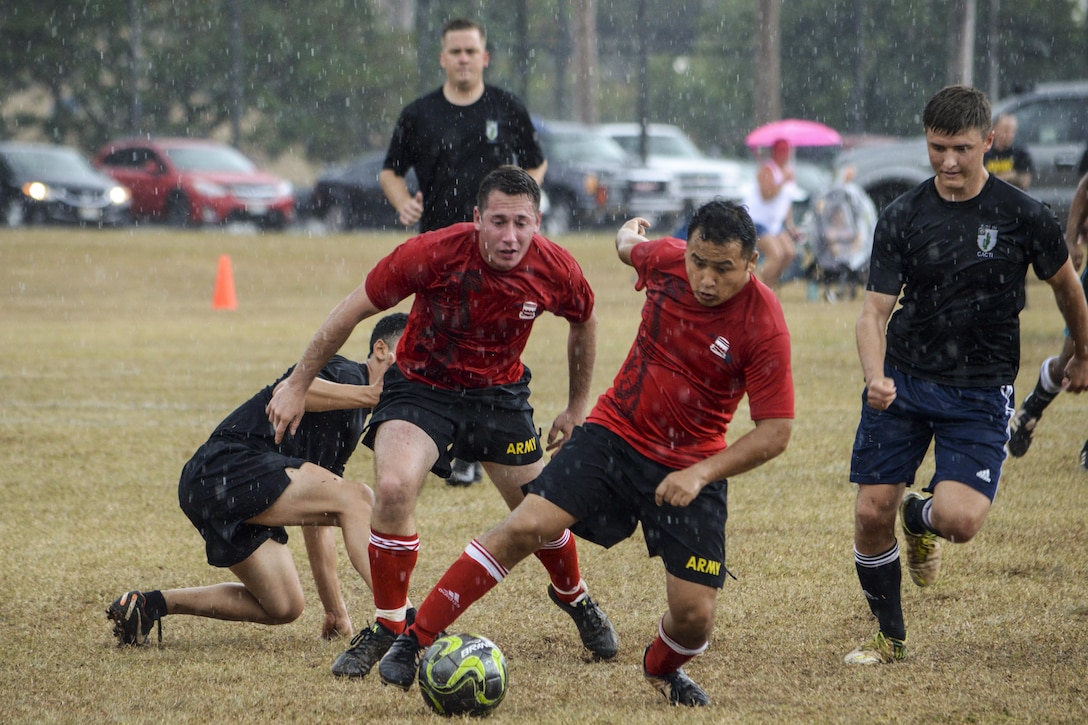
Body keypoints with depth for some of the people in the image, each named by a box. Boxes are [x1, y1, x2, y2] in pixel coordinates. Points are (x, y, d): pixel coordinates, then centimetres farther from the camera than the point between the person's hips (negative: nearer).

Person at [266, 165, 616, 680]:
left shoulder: (555, 270, -19)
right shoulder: (431, 253, -29)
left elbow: (583, 324, 6)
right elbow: (352, 311, -15)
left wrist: (577, 406, 12)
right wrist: (298, 385, -10)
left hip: (499, 393, 3)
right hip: (421, 384, -3)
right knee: (393, 487, -28)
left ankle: (574, 599, 42)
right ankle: (388, 629, -11)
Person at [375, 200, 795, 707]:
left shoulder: (764, 326, -20)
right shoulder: (665, 260, -10)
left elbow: (775, 433, -15)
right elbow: (629, 247, 17)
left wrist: (700, 474, -23)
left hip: (691, 468, -2)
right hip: (615, 432, 2)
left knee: (694, 615, -8)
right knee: (526, 527, -18)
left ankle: (662, 668, 30)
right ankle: (415, 639, -12)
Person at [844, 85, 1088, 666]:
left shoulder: (1024, 216, -6)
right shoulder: (902, 219, -3)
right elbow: (875, 310, -4)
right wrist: (876, 376, -23)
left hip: (980, 393, -2)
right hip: (903, 380, 2)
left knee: (960, 519, -21)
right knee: (871, 514, -3)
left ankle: (921, 518, 18)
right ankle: (890, 636, 20)